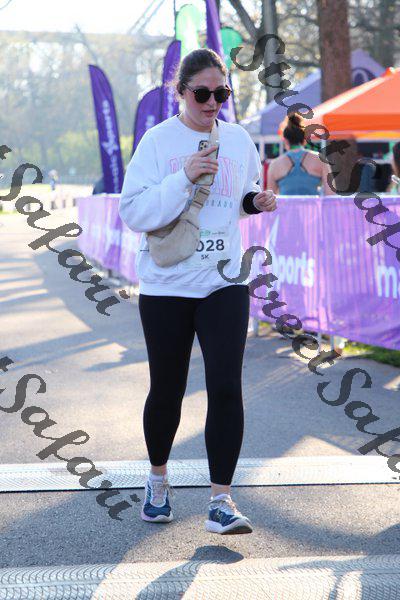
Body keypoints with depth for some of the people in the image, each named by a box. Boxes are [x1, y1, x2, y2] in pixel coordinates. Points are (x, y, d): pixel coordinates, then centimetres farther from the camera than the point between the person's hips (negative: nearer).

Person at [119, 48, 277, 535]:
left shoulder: (238, 139, 5)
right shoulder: (158, 140, -6)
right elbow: (132, 212, -13)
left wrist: (256, 202, -2)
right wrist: (184, 178, -23)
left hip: (223, 284, 2)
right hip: (165, 286, -2)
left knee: (226, 387, -9)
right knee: (166, 390, 9)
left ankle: (220, 502, -4)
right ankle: (158, 479, 35)